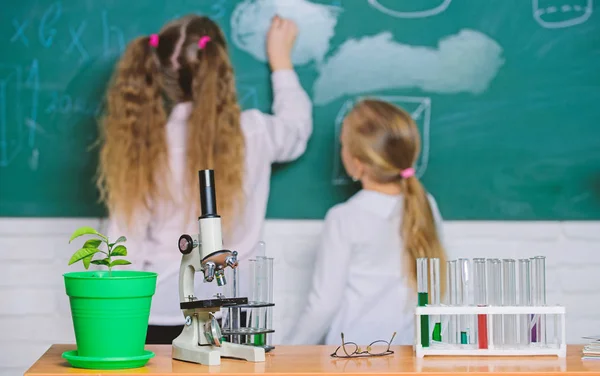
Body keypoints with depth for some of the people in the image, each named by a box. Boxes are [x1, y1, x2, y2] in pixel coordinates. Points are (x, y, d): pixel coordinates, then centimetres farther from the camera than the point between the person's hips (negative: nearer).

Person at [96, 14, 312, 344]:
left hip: (156, 311, 0)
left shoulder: (140, 144, -8)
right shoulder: (251, 134, -8)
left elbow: (124, 245, -6)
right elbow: (297, 126, 17)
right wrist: (280, 59, 31)